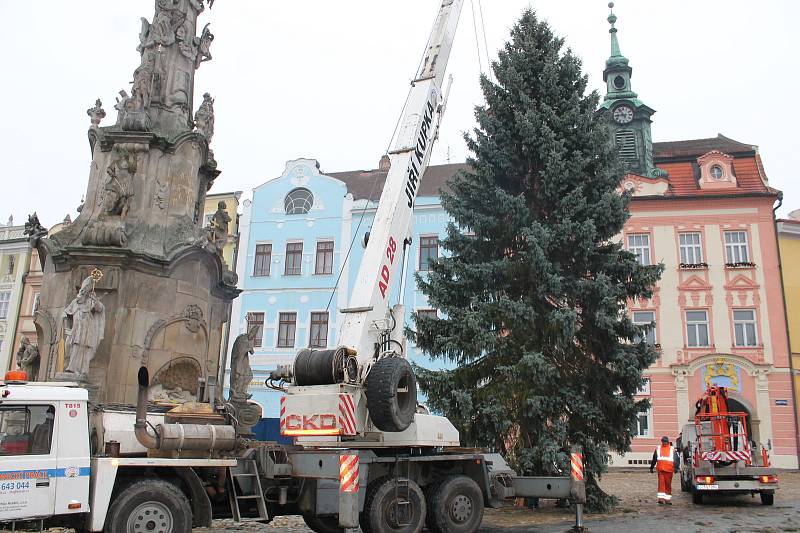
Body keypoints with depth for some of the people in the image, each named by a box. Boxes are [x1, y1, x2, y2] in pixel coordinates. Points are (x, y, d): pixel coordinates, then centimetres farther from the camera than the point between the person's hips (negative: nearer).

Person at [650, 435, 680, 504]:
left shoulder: (672, 449, 8)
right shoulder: (658, 448, 13)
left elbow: (677, 459, 4)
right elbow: (654, 459, 19)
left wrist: (676, 467, -9)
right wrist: (651, 467, 21)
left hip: (669, 470, 0)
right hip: (660, 470, 0)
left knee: (668, 484, 5)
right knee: (661, 483, -8)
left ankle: (668, 499, 15)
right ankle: (661, 498, -11)